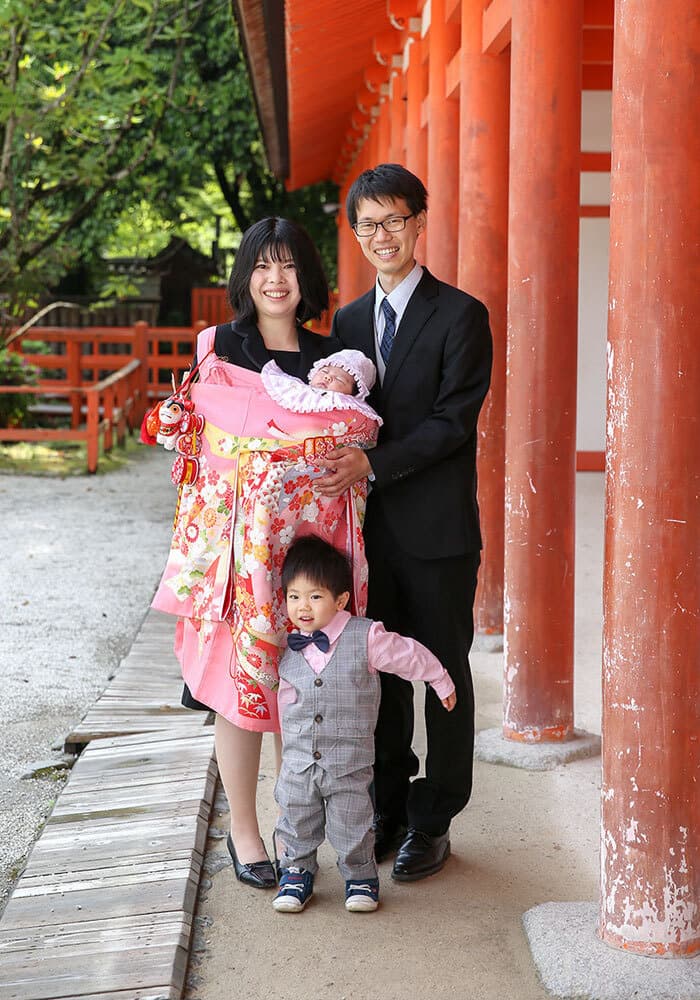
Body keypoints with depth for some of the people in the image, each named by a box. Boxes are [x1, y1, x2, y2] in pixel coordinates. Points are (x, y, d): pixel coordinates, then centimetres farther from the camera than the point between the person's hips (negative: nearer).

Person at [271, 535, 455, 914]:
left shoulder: (365, 638, -13)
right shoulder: (287, 649, -2)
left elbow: (411, 656, 1)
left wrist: (442, 685, 12)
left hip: (350, 762, -3)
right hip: (298, 761, 3)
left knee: (352, 826, 6)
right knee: (296, 822, 11)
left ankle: (360, 875, 28)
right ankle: (297, 872, 33)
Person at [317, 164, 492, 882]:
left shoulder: (460, 316, -5)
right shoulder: (348, 321, 13)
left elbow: (454, 420, -14)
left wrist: (373, 464, -21)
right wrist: (340, 478, -1)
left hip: (437, 528, -5)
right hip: (371, 526, 5)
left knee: (443, 672, 5)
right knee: (380, 672, 11)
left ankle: (431, 822, 15)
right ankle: (387, 810, 24)